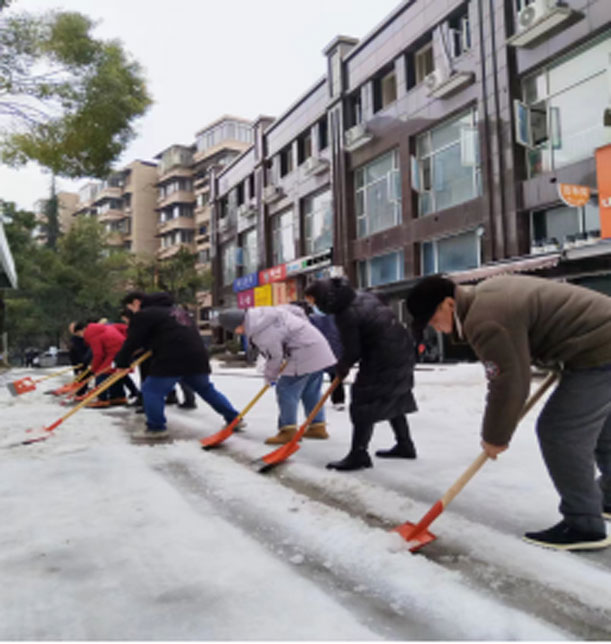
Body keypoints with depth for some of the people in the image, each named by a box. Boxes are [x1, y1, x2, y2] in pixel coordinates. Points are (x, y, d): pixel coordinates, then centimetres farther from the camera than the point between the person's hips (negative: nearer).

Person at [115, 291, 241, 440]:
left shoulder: (143, 315, 0)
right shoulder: (170, 309, 27)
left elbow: (132, 342, -2)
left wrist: (121, 362, 11)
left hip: (172, 360, -8)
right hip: (197, 356, 8)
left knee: (151, 390, 4)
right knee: (206, 389, 19)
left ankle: (156, 428, 4)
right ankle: (234, 419, 22)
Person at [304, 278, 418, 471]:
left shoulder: (345, 316, -19)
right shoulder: (365, 296, 6)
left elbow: (352, 351, -14)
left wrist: (342, 367, 7)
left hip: (384, 361, -10)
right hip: (403, 350, 10)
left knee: (364, 404, -4)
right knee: (395, 401, 21)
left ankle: (358, 454, -3)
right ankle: (405, 445, 33)